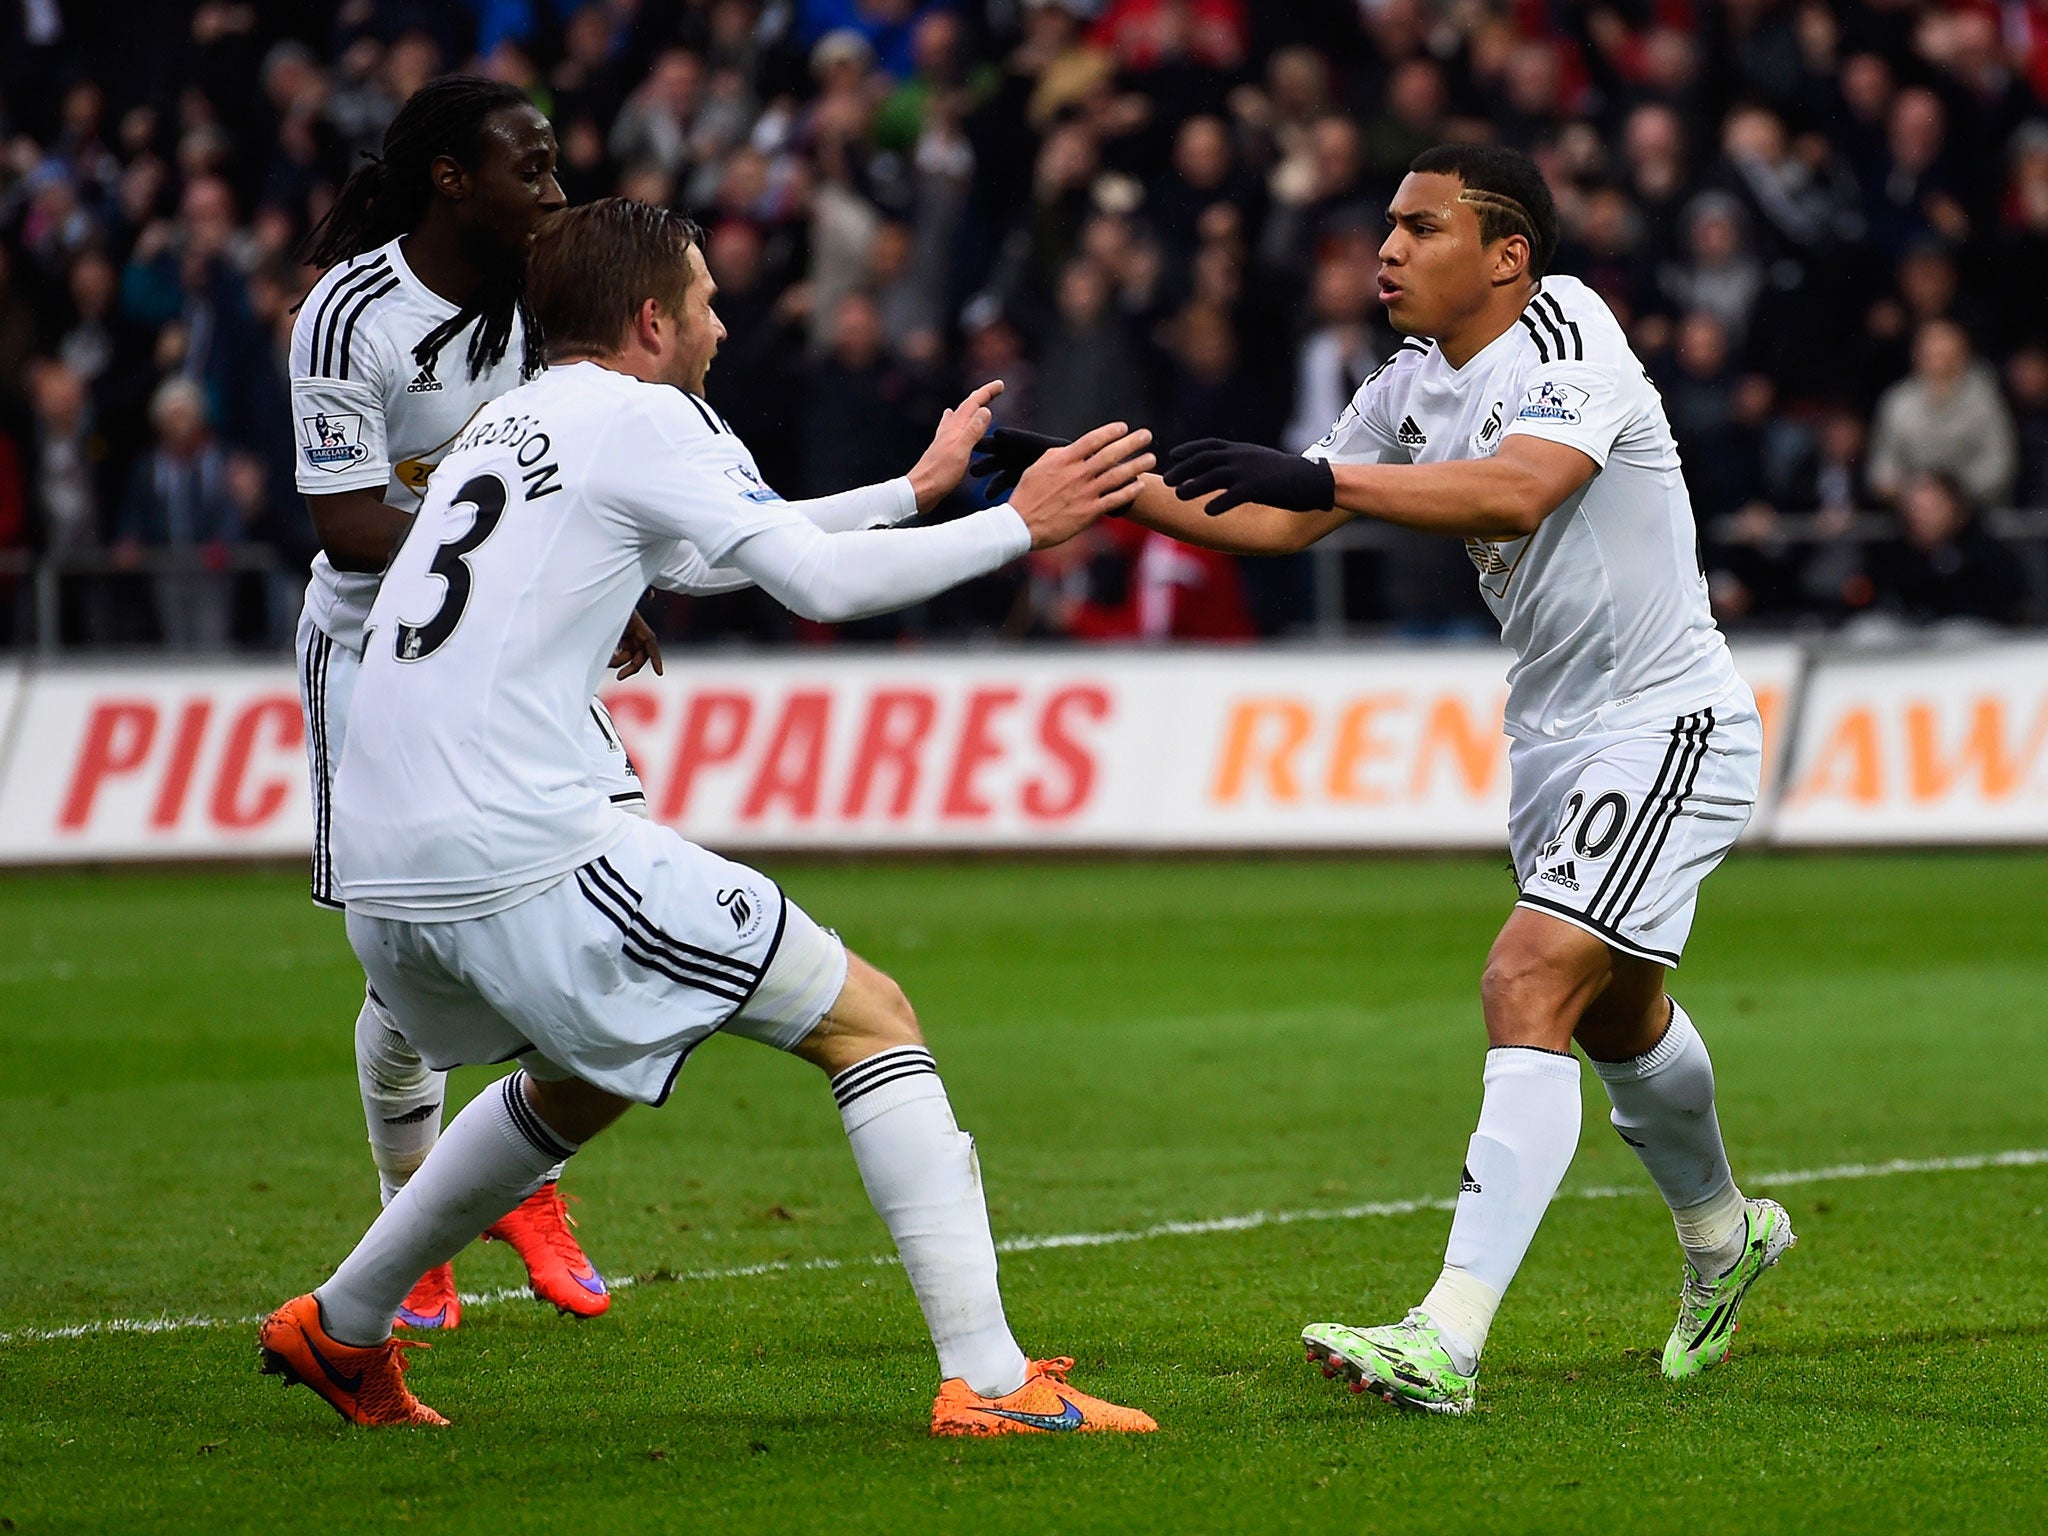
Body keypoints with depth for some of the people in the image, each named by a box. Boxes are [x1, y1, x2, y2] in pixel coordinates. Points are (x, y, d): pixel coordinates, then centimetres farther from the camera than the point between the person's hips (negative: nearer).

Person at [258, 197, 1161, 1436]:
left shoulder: (514, 419, 22)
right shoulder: (641, 418, -3)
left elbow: (735, 545, 35)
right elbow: (818, 582, -9)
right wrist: (1016, 526, 2)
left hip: (382, 870, 9)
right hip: (526, 856, -9)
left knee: (587, 1077, 34)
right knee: (870, 1018, 0)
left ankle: (340, 1331, 39)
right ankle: (989, 1381, -10)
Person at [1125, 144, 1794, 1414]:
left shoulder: (1566, 337, -21)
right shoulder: (1415, 386, 4)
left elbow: (1515, 493, -40)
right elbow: (1283, 523, 10)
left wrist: (1326, 474, -46)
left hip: (1664, 725, -9)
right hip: (1555, 727, 9)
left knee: (1530, 991, -21)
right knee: (1615, 1015, 24)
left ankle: (1448, 1342, -27)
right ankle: (1722, 1236, 51)